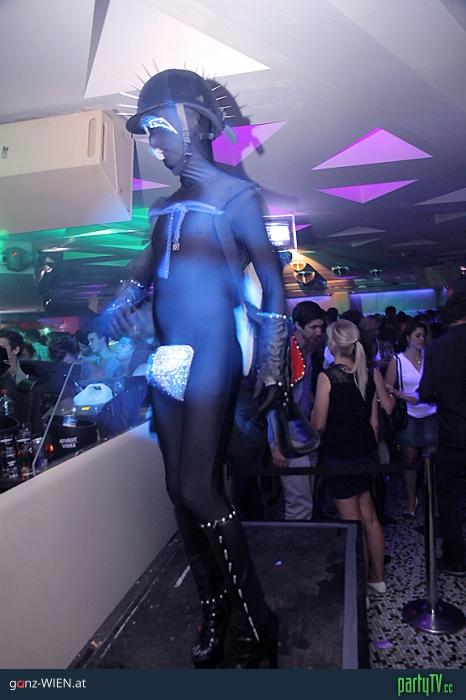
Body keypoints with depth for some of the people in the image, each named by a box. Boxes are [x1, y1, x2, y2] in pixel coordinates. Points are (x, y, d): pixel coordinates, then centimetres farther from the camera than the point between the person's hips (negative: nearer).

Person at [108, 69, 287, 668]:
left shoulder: (235, 197, 1)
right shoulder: (167, 205, 20)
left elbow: (271, 281, -3)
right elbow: (147, 266, 23)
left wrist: (271, 364, -10)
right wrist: (123, 302, 1)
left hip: (212, 353, -7)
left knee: (199, 488, -13)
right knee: (180, 489, 8)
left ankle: (252, 628, 7)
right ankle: (213, 612, 25)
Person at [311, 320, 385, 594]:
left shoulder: (327, 376, -17)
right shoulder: (367, 374, 1)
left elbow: (319, 424, -14)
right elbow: (374, 421, 6)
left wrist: (312, 409, 5)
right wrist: (369, 448, 18)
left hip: (339, 457, -6)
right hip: (365, 454, 6)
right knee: (369, 517, 19)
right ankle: (378, 576, 33)